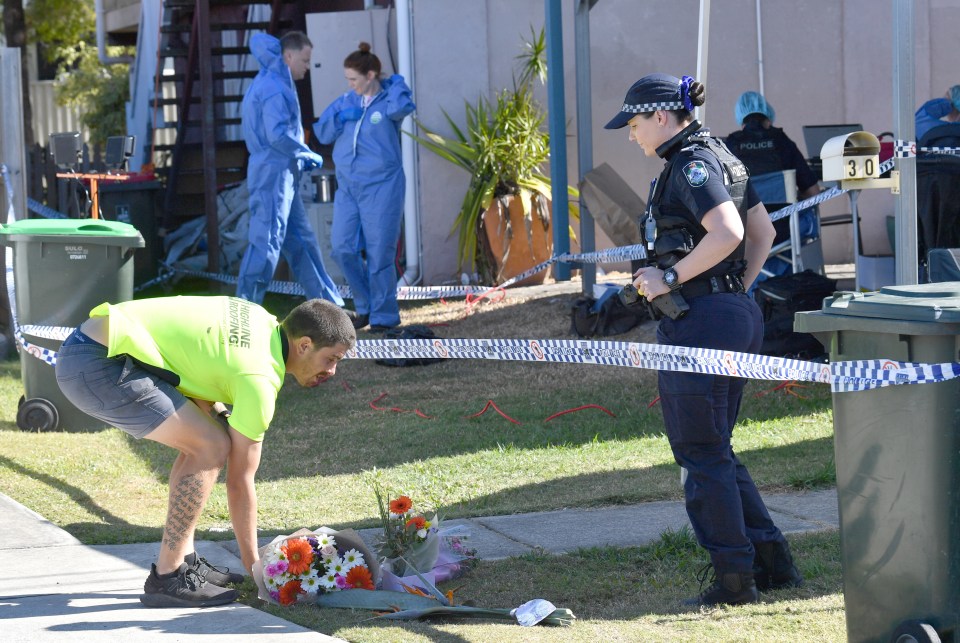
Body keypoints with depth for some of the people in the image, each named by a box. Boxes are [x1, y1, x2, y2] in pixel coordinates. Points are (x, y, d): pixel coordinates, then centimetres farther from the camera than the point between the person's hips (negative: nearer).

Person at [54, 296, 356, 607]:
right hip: (97, 365, -10)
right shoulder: (261, 379, -11)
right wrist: (254, 568, 3)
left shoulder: (260, 320, 14)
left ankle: (183, 561, 18)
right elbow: (239, 482, -5)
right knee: (212, 448, -12)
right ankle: (167, 579, -8)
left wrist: (211, 407, 14)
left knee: (201, 440, 16)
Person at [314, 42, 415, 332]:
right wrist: (340, 117, -8)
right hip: (347, 187, 5)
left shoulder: (388, 101, -6)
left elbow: (400, 107, -30)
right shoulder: (346, 102, 9)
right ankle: (366, 306, 16)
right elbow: (322, 133, 10)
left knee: (379, 254, -3)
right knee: (343, 248, 0)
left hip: (381, 187, -5)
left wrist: (397, 83, -10)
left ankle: (384, 316, 7)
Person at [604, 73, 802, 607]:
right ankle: (770, 559, 16)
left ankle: (734, 578, 2)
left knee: (701, 454, -2)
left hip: (700, 321, -10)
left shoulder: (691, 165, -14)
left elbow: (726, 233, -27)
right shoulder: (721, 157, 16)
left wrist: (669, 277, -19)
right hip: (737, 315, 10)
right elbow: (763, 232, 22)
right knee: (714, 451, 17)